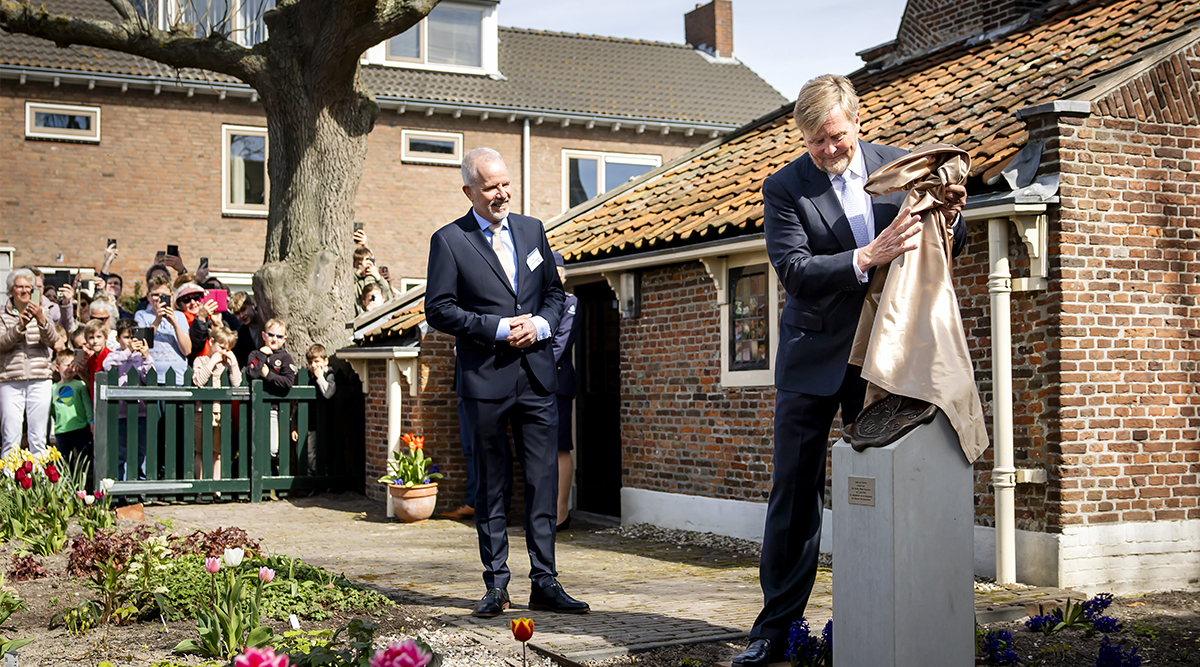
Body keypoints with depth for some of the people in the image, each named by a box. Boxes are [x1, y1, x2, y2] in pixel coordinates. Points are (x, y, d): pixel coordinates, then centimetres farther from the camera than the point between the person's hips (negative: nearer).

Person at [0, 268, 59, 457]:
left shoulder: (42, 313, 12)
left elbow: (52, 341, -2)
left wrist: (42, 321, -19)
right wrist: (19, 327, -20)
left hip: (40, 380, 1)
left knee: (39, 438, 2)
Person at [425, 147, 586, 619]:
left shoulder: (532, 230, 13)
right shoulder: (449, 240, -1)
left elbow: (554, 291, 18)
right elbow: (439, 310, -5)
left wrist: (541, 324, -3)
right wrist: (499, 328, -12)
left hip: (536, 375, 3)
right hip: (485, 379, -3)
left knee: (544, 482, 2)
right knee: (490, 486, 5)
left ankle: (544, 582, 10)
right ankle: (496, 585, 14)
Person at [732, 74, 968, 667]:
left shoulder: (898, 165, 4)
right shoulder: (784, 188, -4)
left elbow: (945, 251, 10)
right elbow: (794, 271, -16)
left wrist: (949, 215, -12)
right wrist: (868, 257, -28)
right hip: (815, 360, -2)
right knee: (796, 491, 2)